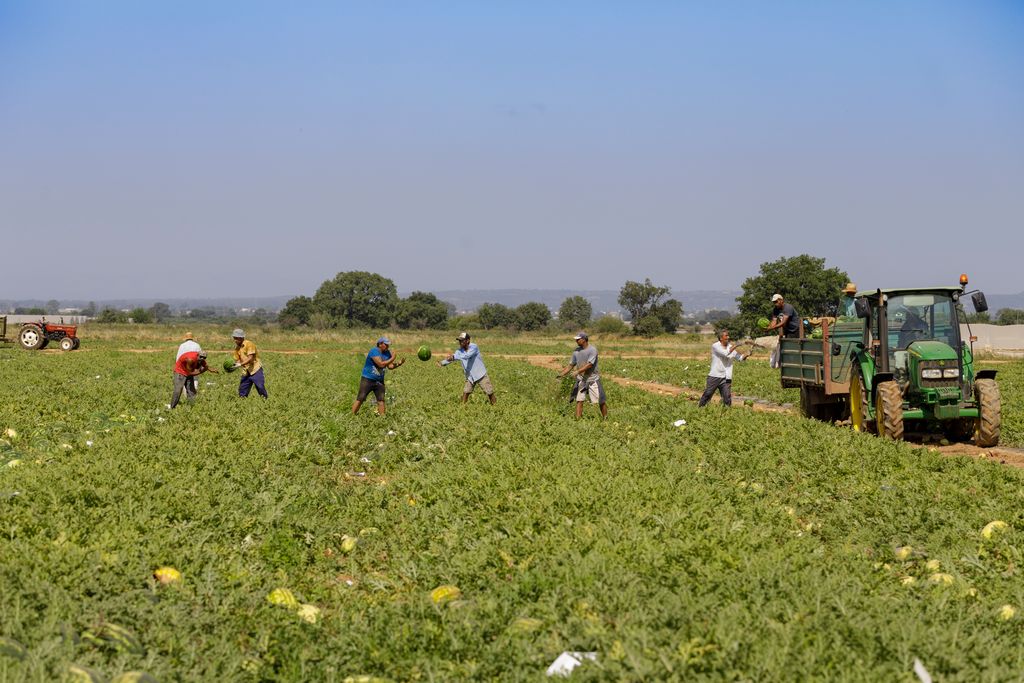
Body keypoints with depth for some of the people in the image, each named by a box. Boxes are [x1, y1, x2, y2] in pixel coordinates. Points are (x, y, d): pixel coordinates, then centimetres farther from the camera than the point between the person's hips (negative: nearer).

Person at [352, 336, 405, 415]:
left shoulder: (387, 353, 5)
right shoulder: (374, 351, -18)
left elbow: (390, 366, 7)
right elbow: (381, 364, -26)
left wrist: (398, 363, -10)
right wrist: (392, 359, -19)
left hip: (379, 381, 6)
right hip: (367, 379, -6)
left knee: (381, 400, 0)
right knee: (360, 399, -6)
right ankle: (352, 416, -2)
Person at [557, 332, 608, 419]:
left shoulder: (592, 349, -15)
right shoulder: (576, 351, 4)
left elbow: (589, 364, -24)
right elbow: (571, 365, 9)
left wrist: (578, 371, -32)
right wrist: (562, 374, -1)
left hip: (593, 379, -5)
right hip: (581, 379, 5)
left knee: (601, 401, 2)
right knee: (579, 400, -3)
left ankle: (605, 418, 18)